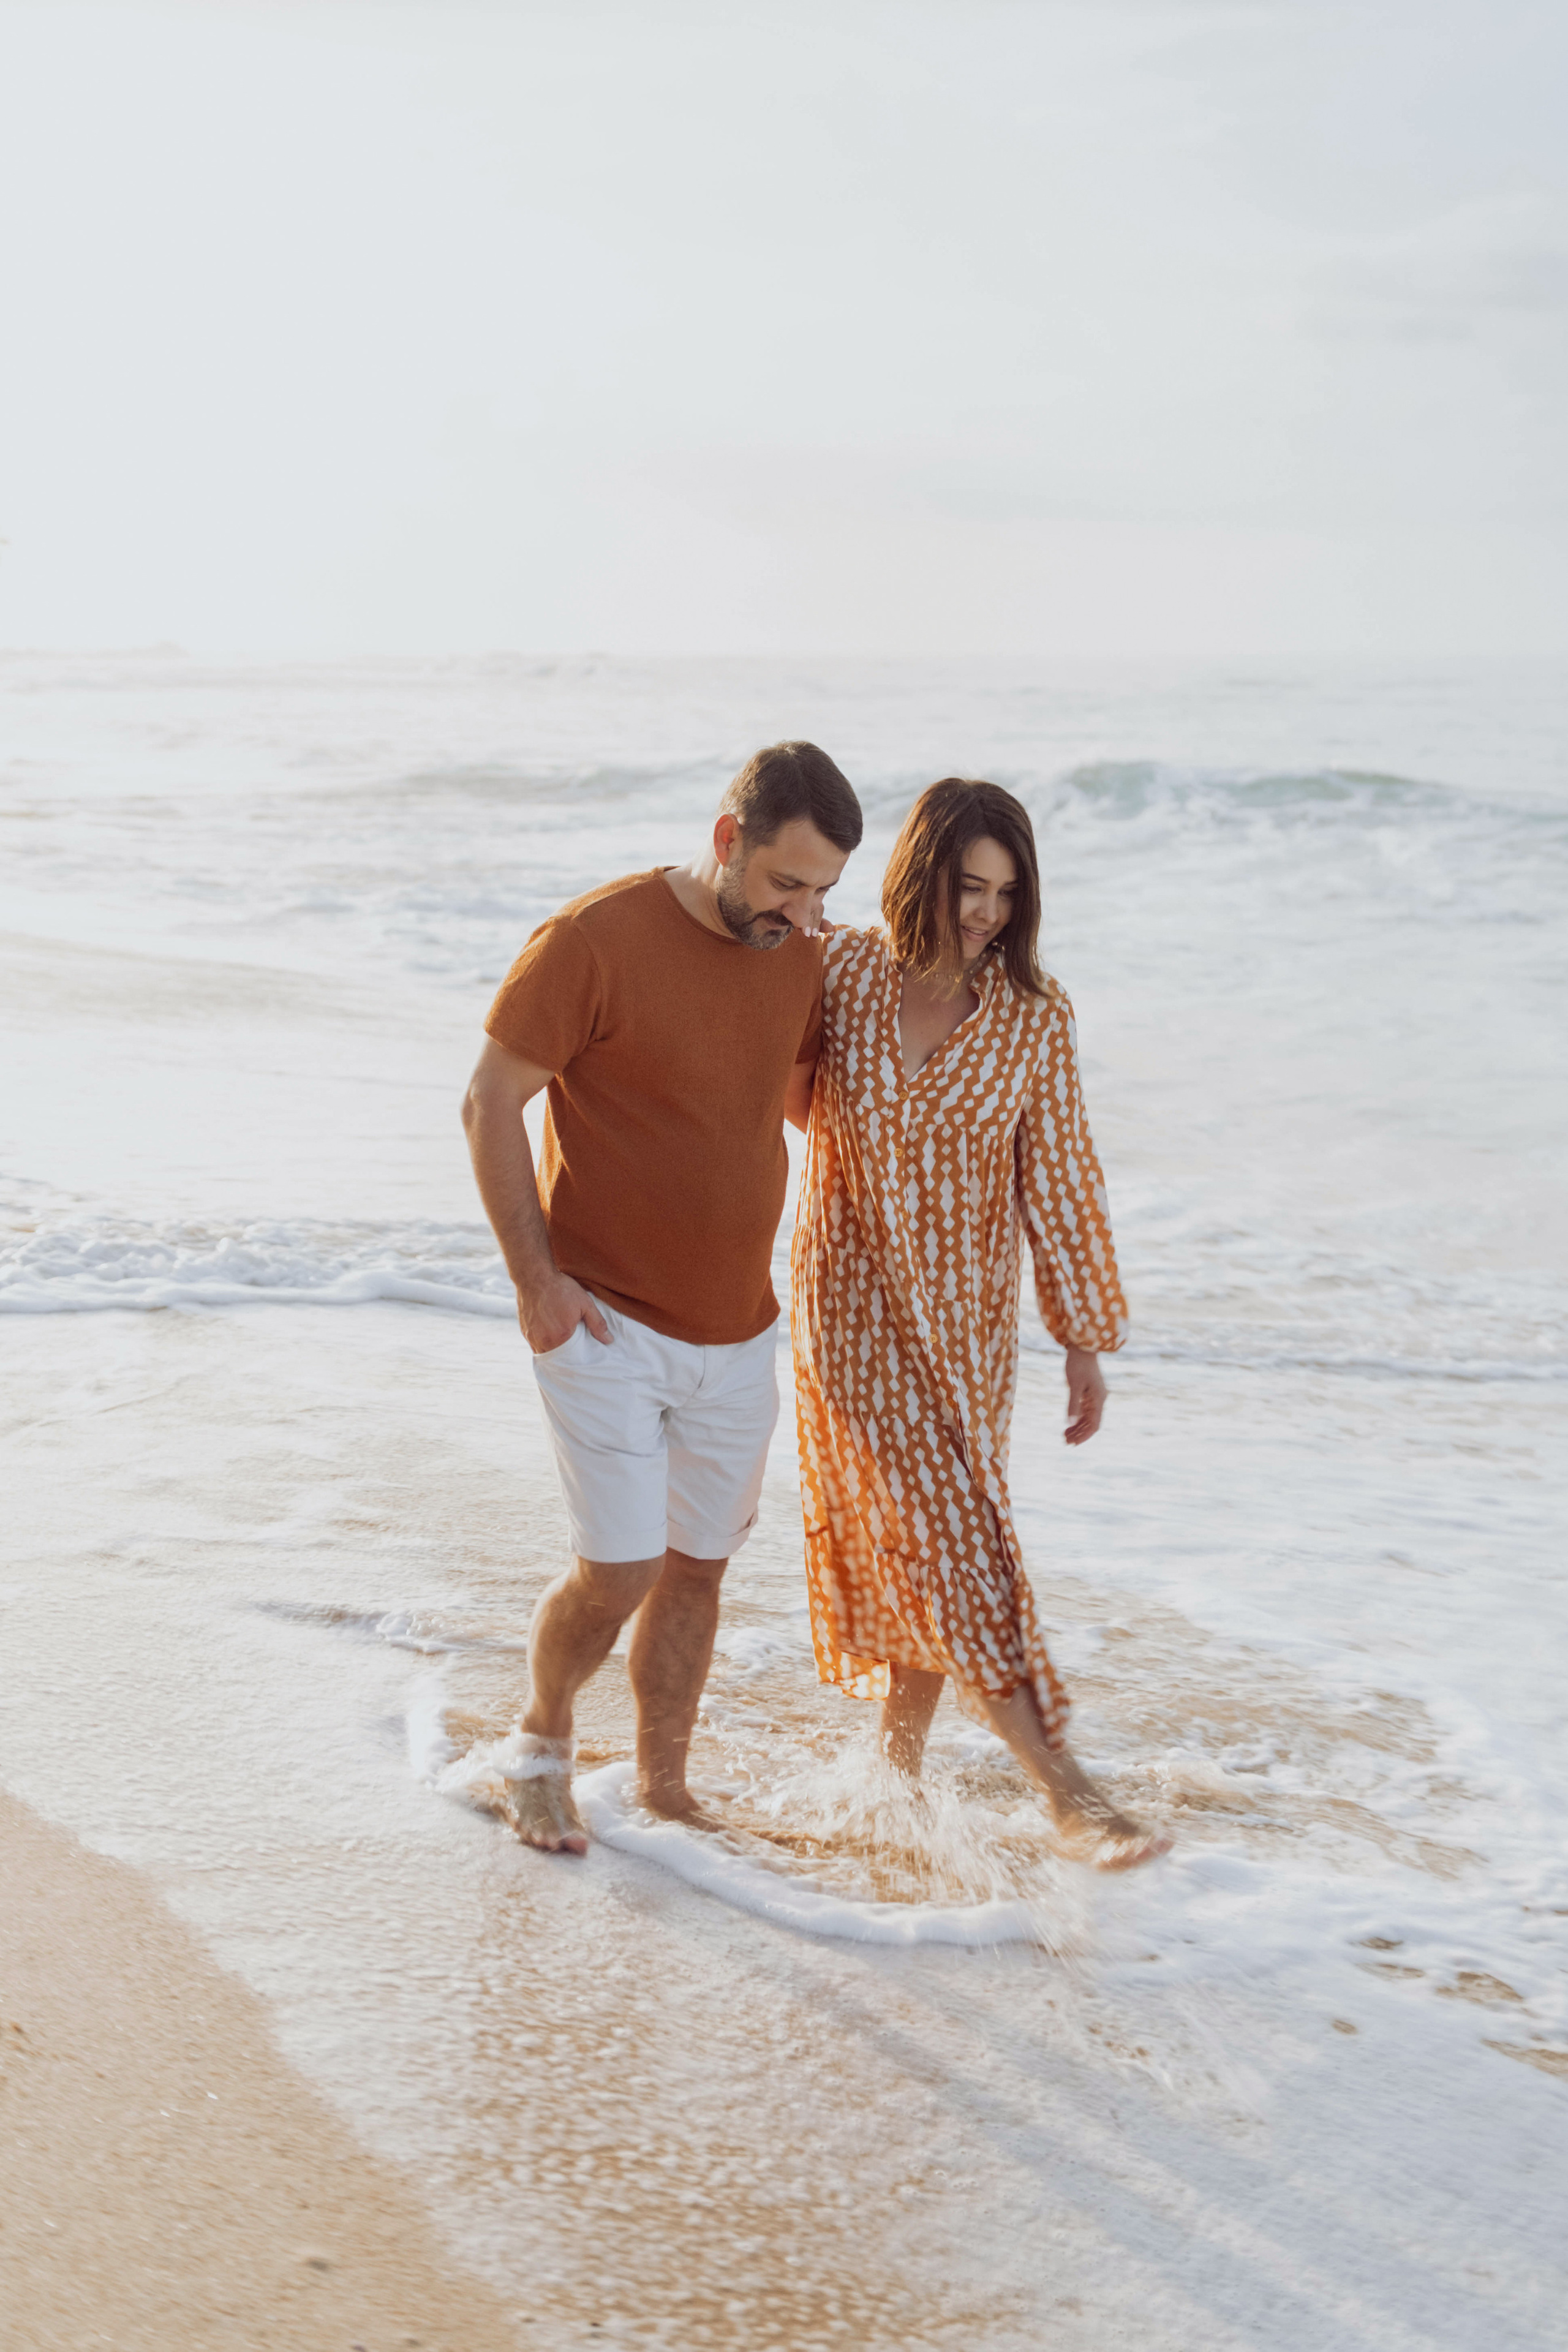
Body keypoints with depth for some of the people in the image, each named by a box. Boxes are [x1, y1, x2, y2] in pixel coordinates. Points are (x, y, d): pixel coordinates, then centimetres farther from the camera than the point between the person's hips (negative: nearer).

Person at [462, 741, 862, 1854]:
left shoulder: (799, 955, 1)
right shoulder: (595, 941, -18)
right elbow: (491, 1104, -12)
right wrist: (536, 1278, -15)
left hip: (736, 1332, 6)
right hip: (605, 1323, -6)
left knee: (696, 1567, 13)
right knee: (619, 1574, -8)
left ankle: (664, 1790, 29)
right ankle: (544, 1736, 22)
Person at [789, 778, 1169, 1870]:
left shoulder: (1034, 1016, -7)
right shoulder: (838, 973, -9)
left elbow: (1060, 1181, -3)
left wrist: (1087, 1342, -1)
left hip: (970, 1321, 2)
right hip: (855, 1314, -2)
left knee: (928, 1553, 11)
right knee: (941, 1541, -9)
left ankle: (900, 1764, 31)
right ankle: (1070, 1793, -9)